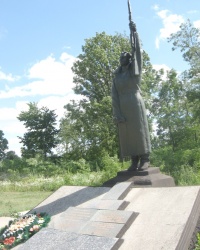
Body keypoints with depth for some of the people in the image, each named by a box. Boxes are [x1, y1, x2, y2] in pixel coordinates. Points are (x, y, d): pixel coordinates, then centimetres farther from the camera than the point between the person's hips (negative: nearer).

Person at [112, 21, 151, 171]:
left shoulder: (135, 70, 5)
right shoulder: (116, 76, 14)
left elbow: (138, 51, -6)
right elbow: (115, 96, 6)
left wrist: (135, 32, -7)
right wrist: (117, 114, -4)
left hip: (135, 105, -4)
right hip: (122, 108, 4)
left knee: (140, 131, -4)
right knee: (127, 134, 2)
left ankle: (145, 159, 2)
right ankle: (135, 161, 7)